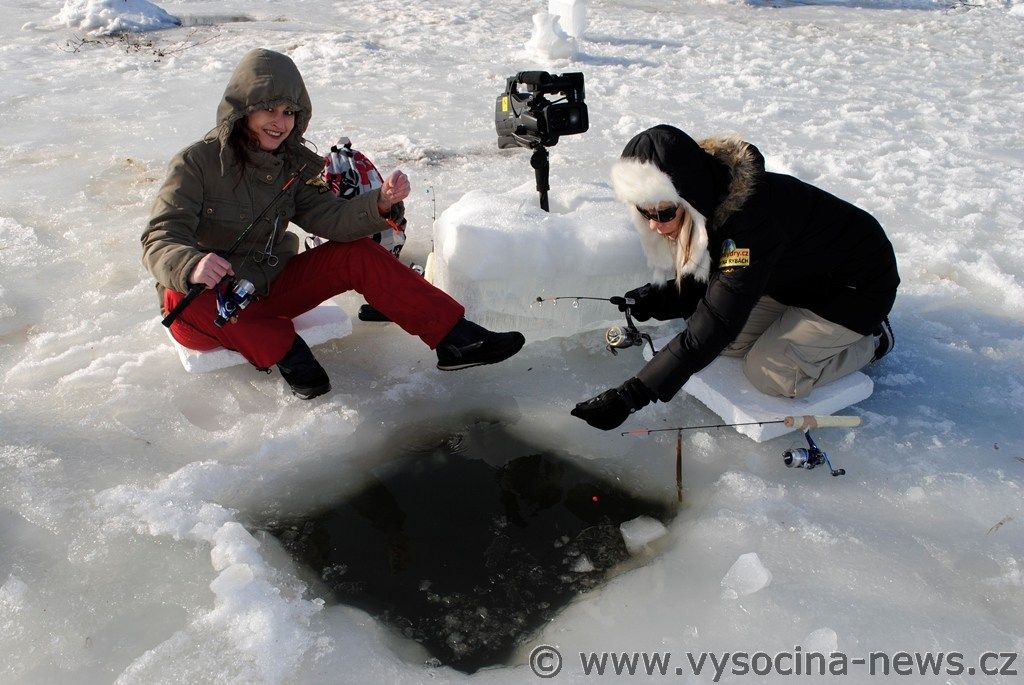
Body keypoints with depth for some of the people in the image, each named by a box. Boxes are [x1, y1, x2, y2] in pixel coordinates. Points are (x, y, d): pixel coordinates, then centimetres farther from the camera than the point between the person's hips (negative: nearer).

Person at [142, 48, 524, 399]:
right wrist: (193, 265, -47)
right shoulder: (196, 163, -17)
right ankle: (283, 353, -22)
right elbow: (159, 242, -24)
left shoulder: (294, 164, -2)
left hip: (269, 289, 4)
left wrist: (381, 203, -34)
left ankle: (455, 339, -19)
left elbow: (329, 218, -14)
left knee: (357, 254, -15)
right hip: (205, 305, -3)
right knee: (180, 293, -39)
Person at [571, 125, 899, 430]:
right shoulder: (707, 201, -15)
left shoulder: (749, 222, -41)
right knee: (731, 342, -5)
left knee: (769, 373, -16)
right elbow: (704, 285, -3)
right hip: (794, 275, 8)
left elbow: (710, 329, -43)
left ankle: (871, 339, 5)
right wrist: (654, 300, -24)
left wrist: (630, 396, -45)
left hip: (856, 285, -7)